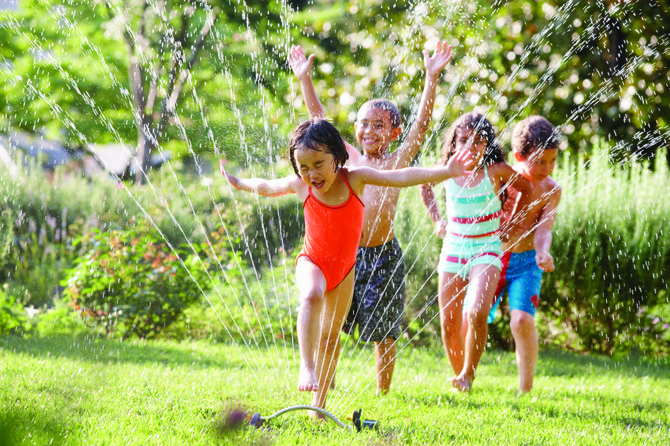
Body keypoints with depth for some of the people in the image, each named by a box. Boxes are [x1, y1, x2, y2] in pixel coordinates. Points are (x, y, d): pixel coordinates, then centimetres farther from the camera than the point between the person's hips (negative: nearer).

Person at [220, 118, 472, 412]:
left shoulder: (354, 179, -17)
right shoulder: (300, 186, -14)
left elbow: (401, 178, -25)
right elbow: (268, 187, 8)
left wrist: (445, 172, -36)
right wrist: (239, 184, 23)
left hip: (344, 267, 2)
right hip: (312, 262, -2)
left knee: (332, 333, 11)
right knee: (312, 296, -37)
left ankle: (319, 402, 22)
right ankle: (306, 367, -38)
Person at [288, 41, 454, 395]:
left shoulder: (396, 162, 0)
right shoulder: (349, 158, 9)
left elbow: (422, 122, -9)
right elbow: (319, 118, 11)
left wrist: (431, 78, -18)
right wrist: (304, 79, 8)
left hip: (382, 256, -3)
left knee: (383, 332, 4)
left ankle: (383, 394, 16)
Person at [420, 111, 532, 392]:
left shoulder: (496, 171, -10)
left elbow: (528, 190, 6)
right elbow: (424, 185, 20)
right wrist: (436, 219, 14)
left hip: (487, 250, -3)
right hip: (453, 249, 3)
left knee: (477, 313, -25)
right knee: (448, 324, 3)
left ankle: (469, 372, -6)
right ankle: (459, 375, 24)